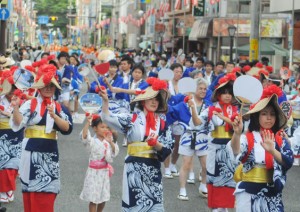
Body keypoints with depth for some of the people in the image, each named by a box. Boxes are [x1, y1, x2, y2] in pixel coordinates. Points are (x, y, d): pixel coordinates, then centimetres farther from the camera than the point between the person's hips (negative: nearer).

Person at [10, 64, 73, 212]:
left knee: (47, 192, 4)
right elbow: (17, 124, -14)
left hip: (50, 153, 3)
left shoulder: (59, 108, 9)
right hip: (32, 152, -3)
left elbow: (67, 128, -3)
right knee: (31, 190, 2)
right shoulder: (30, 104, -1)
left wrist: (54, 116, -19)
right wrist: (16, 107, -30)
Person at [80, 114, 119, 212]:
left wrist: (110, 142, -15)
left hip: (104, 172, 5)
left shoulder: (107, 141, 4)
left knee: (103, 198, 13)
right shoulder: (92, 141, -13)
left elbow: (115, 152, 0)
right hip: (94, 172, -5)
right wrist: (88, 122, -44)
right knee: (93, 199, -2)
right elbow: (84, 136, -33)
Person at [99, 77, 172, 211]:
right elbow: (107, 117, -6)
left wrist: (156, 144, -15)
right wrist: (105, 100, -21)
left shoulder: (161, 122, 7)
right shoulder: (131, 118, 3)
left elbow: (167, 149, 4)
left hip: (153, 169, 2)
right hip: (134, 168, -2)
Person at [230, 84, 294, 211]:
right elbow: (236, 153, -27)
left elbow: (289, 162, -12)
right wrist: (237, 133, -47)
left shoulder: (281, 141, 6)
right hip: (248, 193, -3)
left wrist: (272, 150, -30)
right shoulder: (247, 138, -5)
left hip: (272, 194, 3)